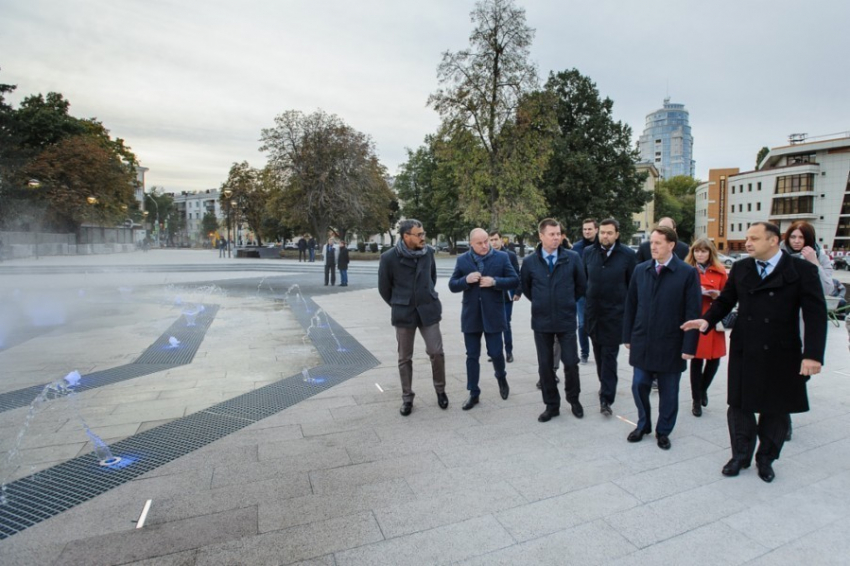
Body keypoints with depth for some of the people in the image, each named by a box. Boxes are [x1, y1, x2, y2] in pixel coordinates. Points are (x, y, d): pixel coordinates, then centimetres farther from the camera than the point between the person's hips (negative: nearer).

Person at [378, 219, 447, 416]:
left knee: (436, 352, 2)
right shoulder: (389, 257, -13)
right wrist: (399, 305, 8)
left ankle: (440, 390, 25)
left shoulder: (428, 252, -3)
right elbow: (384, 288, -1)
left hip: (428, 310, 2)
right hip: (403, 313, -2)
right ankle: (407, 398, 24)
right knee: (405, 358, 8)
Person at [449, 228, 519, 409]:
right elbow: (452, 286, 3)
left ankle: (501, 377, 38)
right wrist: (466, 280, -17)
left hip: (493, 315, -1)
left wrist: (494, 281, -18)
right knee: (472, 356, 8)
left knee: (495, 352, 5)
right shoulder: (462, 260, 3)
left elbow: (514, 280, -3)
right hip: (471, 316, 2)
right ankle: (473, 393, 20)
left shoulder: (501, 257, -1)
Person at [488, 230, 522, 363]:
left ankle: (509, 352, 15)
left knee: (506, 324, 2)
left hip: (506, 296, -2)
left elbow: (517, 275, -2)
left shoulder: (510, 255, -2)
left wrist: (518, 292, -7)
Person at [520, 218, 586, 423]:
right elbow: (525, 287, 13)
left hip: (566, 320, -1)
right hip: (541, 321, 1)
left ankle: (574, 400, 29)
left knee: (571, 363, 5)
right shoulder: (530, 262, -3)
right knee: (545, 365, 8)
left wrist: (568, 302, 13)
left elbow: (581, 285, 8)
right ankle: (551, 405, 23)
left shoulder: (572, 258, -5)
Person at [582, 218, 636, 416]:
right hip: (593, 311, 3)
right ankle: (605, 384, 35)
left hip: (615, 312, -3)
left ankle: (606, 398, 2)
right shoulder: (588, 252, 2)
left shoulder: (627, 254, -5)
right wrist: (588, 298, 9)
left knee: (610, 355, -2)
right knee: (599, 353, 15)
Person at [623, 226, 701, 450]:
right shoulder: (640, 270, 3)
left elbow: (692, 312, -9)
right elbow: (630, 305, 6)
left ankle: (663, 431, 31)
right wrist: (628, 336, 6)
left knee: (668, 392, 11)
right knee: (639, 386, 10)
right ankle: (643, 425, 32)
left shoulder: (688, 273, -8)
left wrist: (689, 346, -11)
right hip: (642, 343, 3)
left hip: (670, 345, -3)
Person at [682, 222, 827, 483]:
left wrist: (813, 354, -17)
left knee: (775, 410, 13)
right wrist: (707, 320, -12)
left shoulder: (802, 270, -7)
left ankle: (766, 458, 33)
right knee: (740, 405, 10)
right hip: (744, 352, 2)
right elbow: (725, 300, 8)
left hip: (781, 355, -2)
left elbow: (816, 314, -10)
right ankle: (741, 455, 28)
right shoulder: (740, 268, 3)